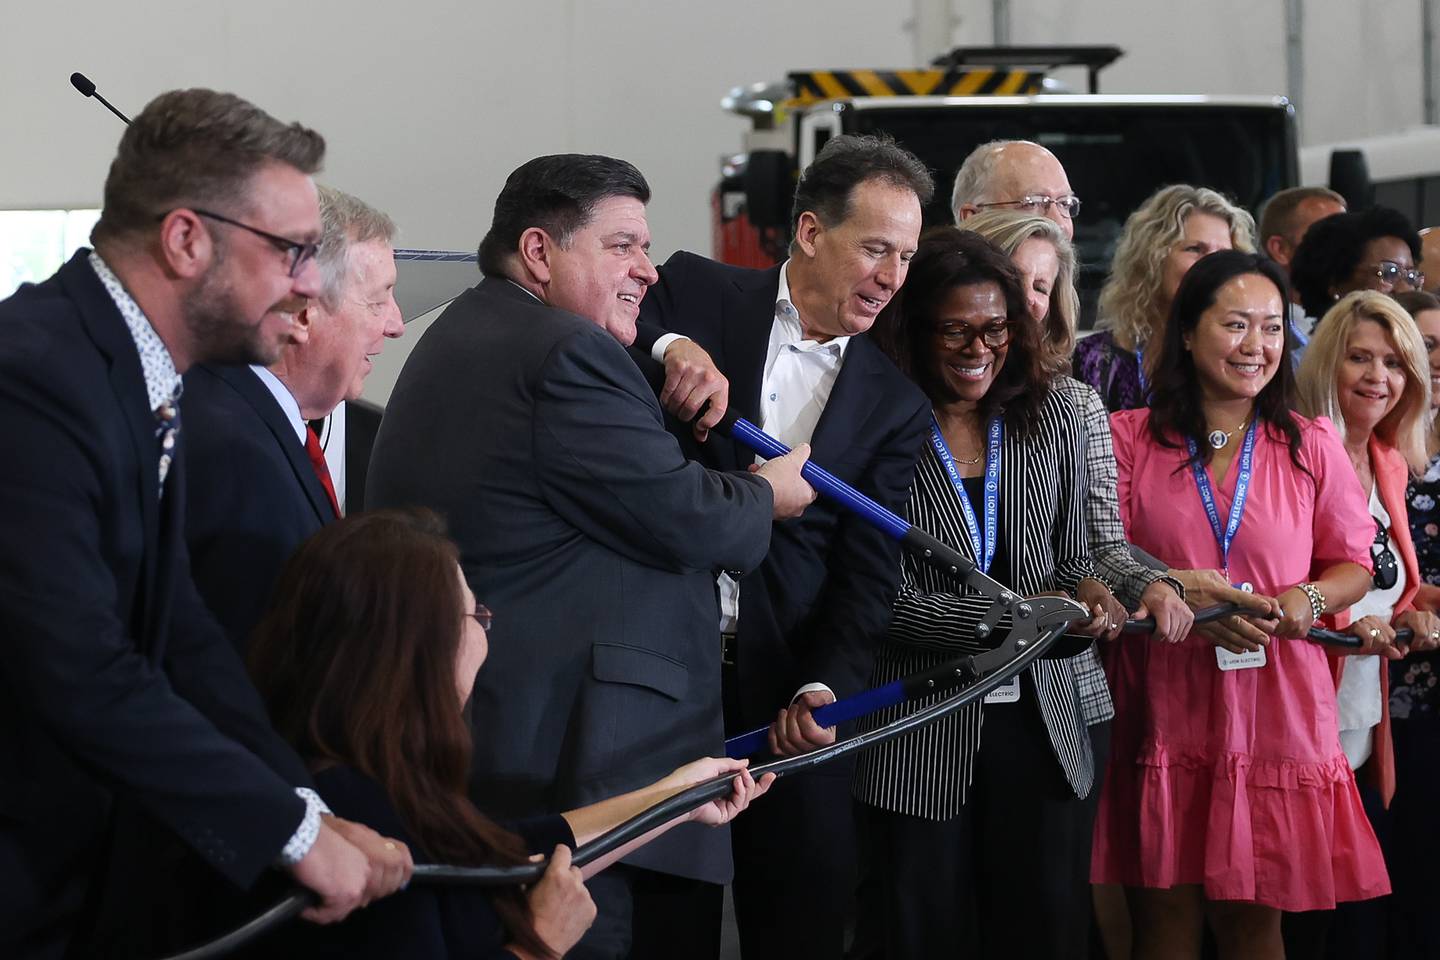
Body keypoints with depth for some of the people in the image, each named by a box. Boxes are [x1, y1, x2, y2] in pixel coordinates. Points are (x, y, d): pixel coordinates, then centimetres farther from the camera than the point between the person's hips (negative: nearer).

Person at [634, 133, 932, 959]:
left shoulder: (895, 404, 8)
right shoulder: (695, 294, 3)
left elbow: (867, 573, 2)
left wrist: (822, 689, -14)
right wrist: (665, 347, -24)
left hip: (785, 687, 2)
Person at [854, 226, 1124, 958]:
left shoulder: (1053, 423, 5)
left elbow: (1070, 556, 13)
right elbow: (889, 599, -12)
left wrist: (1085, 591, -11)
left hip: (1040, 725, 3)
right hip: (921, 735, -3)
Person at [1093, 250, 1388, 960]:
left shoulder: (1311, 445, 6)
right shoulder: (1128, 440, 1)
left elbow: (1354, 567, 13)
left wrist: (1308, 600, -10)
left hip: (1276, 713, 1)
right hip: (1163, 709, -1)